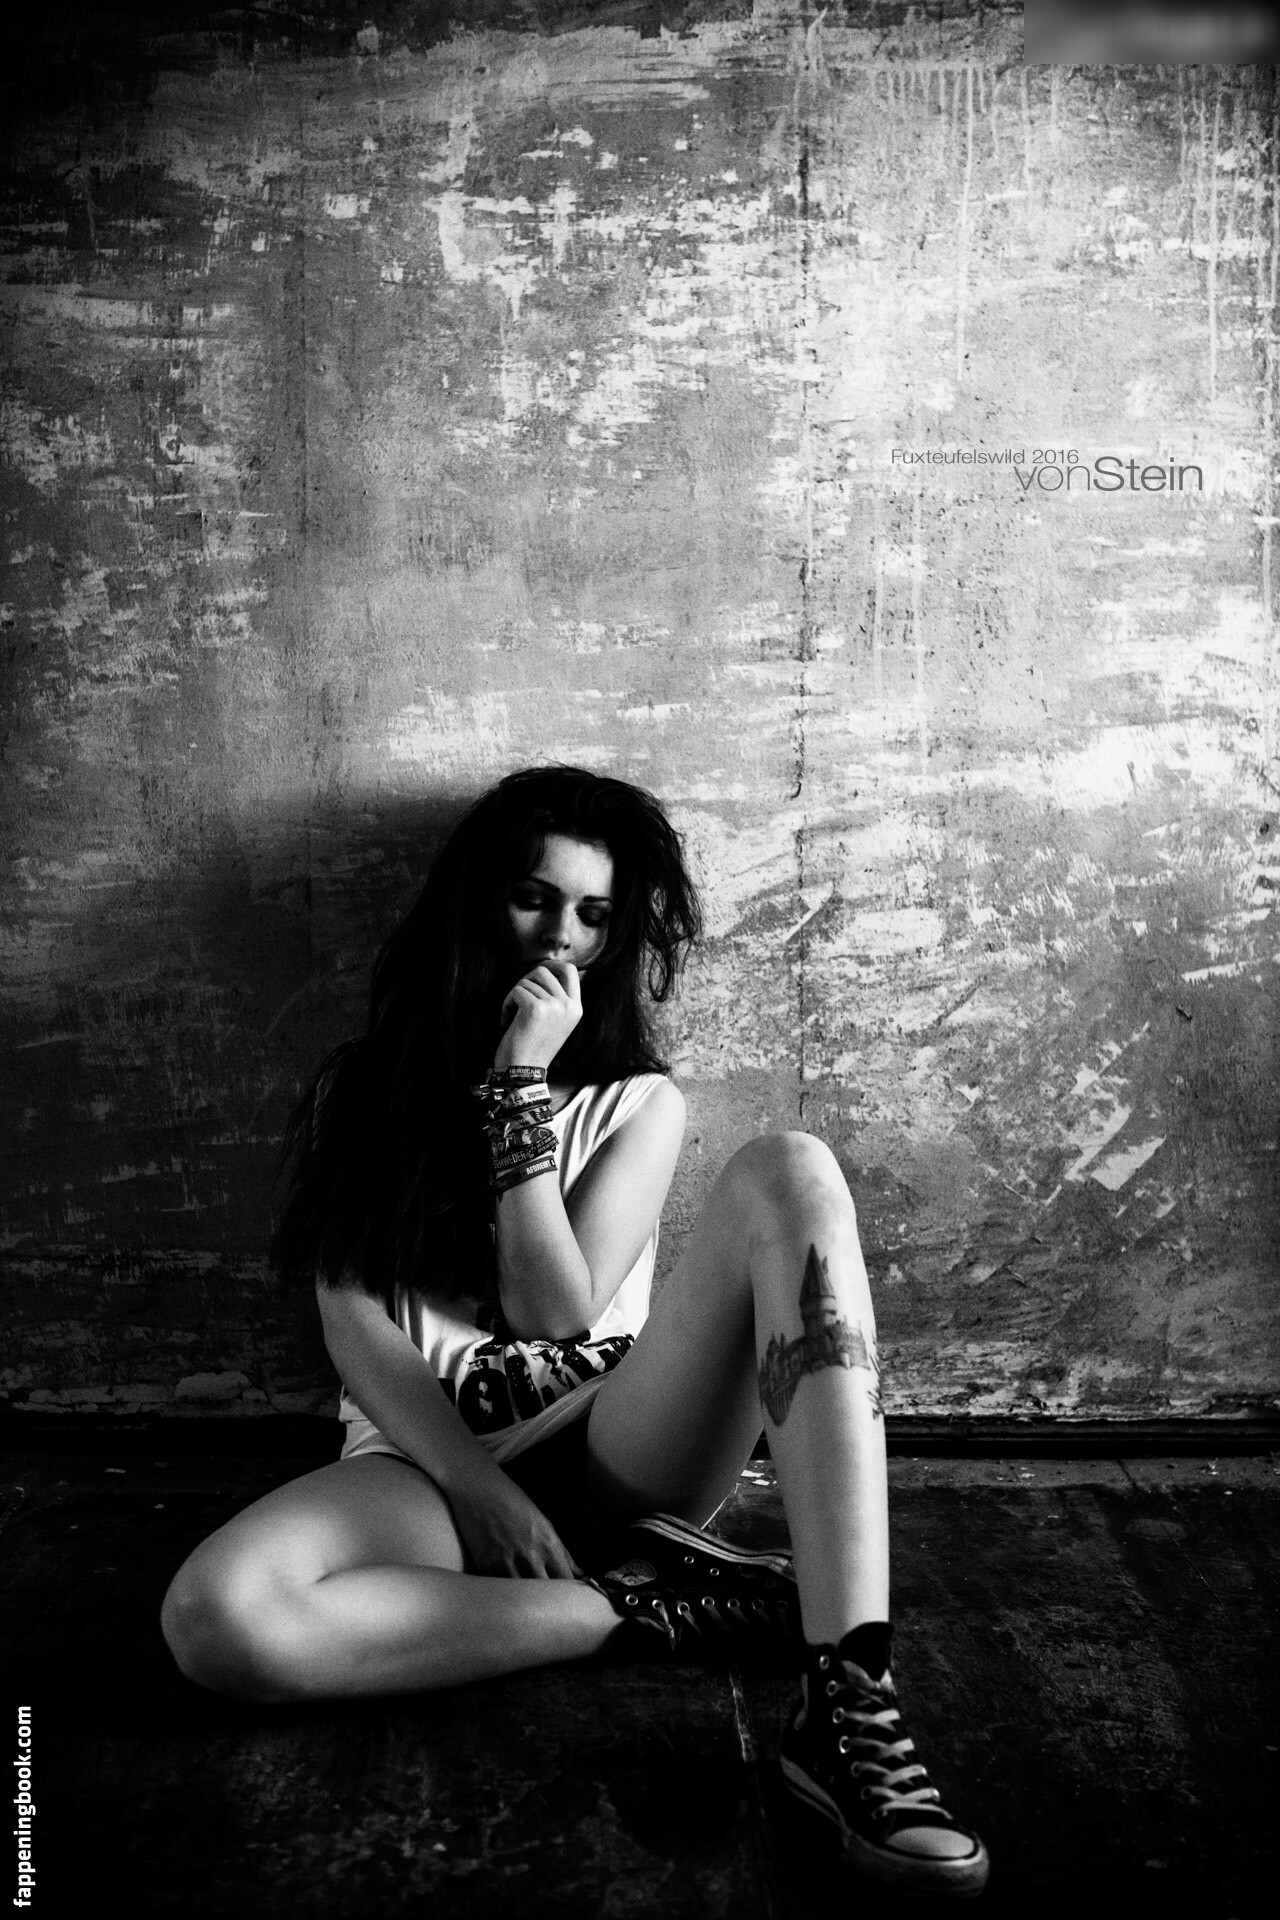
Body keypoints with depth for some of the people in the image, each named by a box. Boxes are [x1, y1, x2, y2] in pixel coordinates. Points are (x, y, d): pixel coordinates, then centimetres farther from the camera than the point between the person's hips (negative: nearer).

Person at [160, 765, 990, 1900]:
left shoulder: (640, 1102, 10)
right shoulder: (360, 1090, 10)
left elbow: (557, 1311, -4)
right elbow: (353, 1324, -1)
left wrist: (519, 1084, -7)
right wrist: (477, 1485, -16)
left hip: (613, 1444, 1)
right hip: (429, 1451, 0)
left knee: (788, 1175, -24)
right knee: (212, 1618, -34)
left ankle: (850, 1707, -34)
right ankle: (663, 1608, -18)